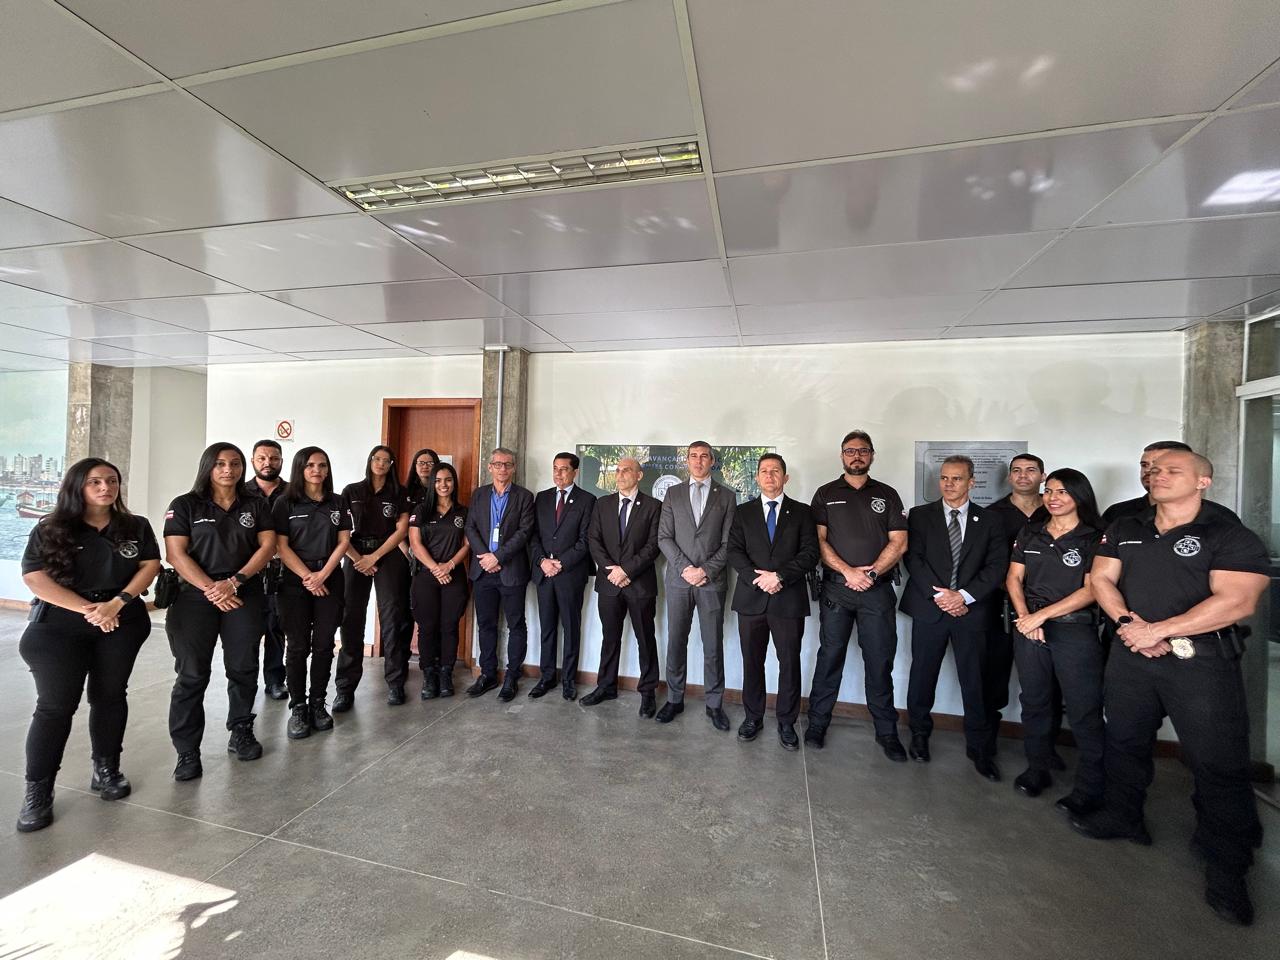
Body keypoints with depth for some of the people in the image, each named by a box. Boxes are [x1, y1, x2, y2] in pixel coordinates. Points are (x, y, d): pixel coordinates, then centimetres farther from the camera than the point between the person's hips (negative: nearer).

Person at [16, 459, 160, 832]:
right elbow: (34, 577, -7)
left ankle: (106, 770, 22)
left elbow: (150, 565, 0)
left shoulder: (136, 527, 6)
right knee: (56, 703, -3)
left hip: (122, 623, 2)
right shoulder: (50, 530, 0)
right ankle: (37, 791, 9)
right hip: (59, 625, -2)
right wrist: (88, 609, -16)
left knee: (110, 696, 9)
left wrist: (117, 603, -14)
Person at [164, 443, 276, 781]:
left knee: (243, 668, 7)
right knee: (192, 675, 1)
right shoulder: (185, 505, 3)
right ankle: (187, 751, 12)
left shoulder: (256, 505, 8)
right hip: (195, 597, -1)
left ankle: (241, 732, 23)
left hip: (245, 596, 2)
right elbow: (176, 554, -4)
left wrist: (234, 581, -10)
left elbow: (267, 546, 1)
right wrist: (210, 589, -14)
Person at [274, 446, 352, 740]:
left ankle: (318, 703, 17)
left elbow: (343, 542, 3)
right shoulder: (286, 504, 1)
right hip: (296, 582, -2)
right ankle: (297, 708, 14)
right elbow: (281, 546, -4)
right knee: (297, 646, 2)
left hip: (330, 580, 2)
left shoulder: (337, 503, 7)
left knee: (324, 645, 5)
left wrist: (323, 575, -9)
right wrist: (307, 577, -11)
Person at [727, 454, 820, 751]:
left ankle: (786, 723, 24)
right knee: (752, 662, 11)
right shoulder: (743, 512, 8)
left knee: (789, 663, 7)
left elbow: (810, 553, -4)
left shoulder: (802, 512, 5)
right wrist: (758, 578, -14)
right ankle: (753, 717, 28)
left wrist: (780, 576, -16)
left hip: (789, 599, -1)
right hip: (751, 598, 1)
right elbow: (734, 551, 0)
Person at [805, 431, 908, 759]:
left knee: (880, 662, 7)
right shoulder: (826, 494, 6)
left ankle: (887, 732, 22)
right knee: (829, 658, 6)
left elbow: (899, 542, 2)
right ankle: (817, 724, 19)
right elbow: (818, 540, -1)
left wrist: (871, 573, -11)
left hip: (878, 590, 1)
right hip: (836, 587, 0)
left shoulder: (887, 494, 9)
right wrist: (848, 571, -12)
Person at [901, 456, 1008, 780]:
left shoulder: (989, 522, 7)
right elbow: (914, 559, -4)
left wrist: (964, 595, -13)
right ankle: (919, 735, 28)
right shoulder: (920, 516, 4)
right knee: (922, 677, 9)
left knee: (975, 681, 6)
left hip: (971, 610, 1)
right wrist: (939, 595, -13)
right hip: (929, 608, 0)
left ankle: (979, 748, 23)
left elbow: (996, 566, -1)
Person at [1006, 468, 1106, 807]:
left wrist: (1042, 614, -14)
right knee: (1034, 701, 13)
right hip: (1029, 626, 4)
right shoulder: (1029, 532, 8)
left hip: (1075, 629, -4)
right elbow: (1014, 578, 6)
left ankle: (1090, 790, 13)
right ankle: (1038, 769, 28)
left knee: (1084, 711, -1)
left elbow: (1090, 590, -9)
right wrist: (1025, 617, -7)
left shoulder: (1094, 538, -3)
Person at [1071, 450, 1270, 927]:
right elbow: (1101, 578, 4)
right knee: (1125, 742, 16)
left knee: (1219, 764, 2)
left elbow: (1236, 601, -16)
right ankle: (1123, 816, 36)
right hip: (1131, 657, 4)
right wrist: (1129, 622, -12)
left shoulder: (1231, 537, -6)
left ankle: (1226, 867, 21)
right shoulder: (1124, 530, 9)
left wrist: (1157, 630, -19)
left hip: (1202, 664, -4)